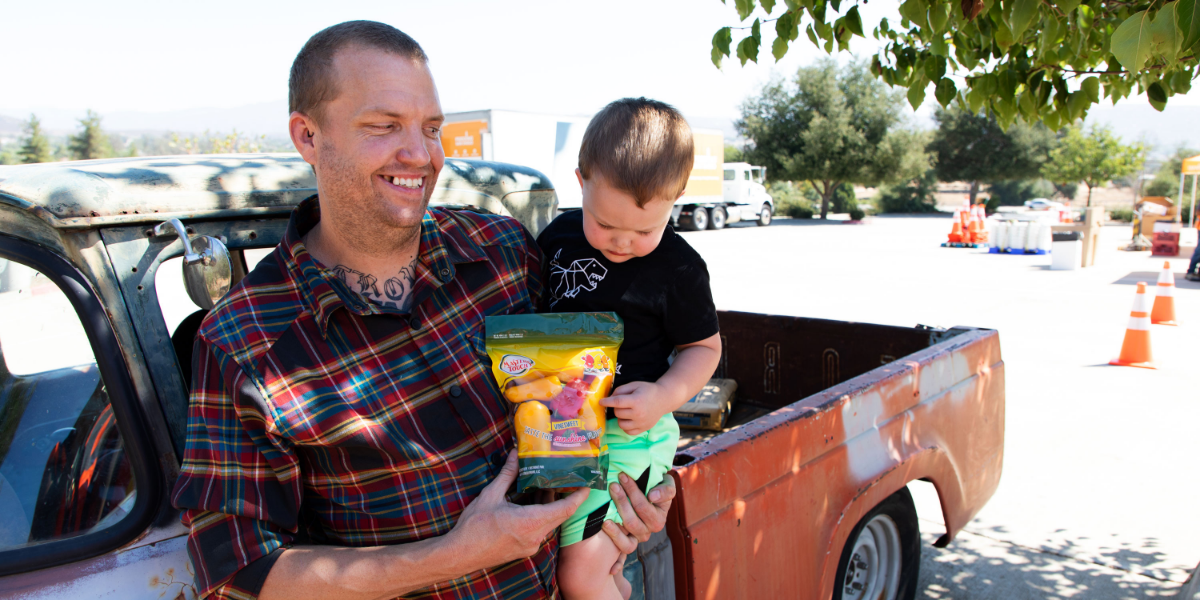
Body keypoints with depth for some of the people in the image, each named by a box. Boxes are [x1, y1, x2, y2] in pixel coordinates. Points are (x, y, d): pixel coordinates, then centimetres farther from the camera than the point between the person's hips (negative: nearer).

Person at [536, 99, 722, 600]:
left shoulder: (678, 268, -12)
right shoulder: (558, 235, 0)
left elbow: (703, 346, -1)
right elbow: (531, 309, 15)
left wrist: (665, 395, -17)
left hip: (627, 430, -6)